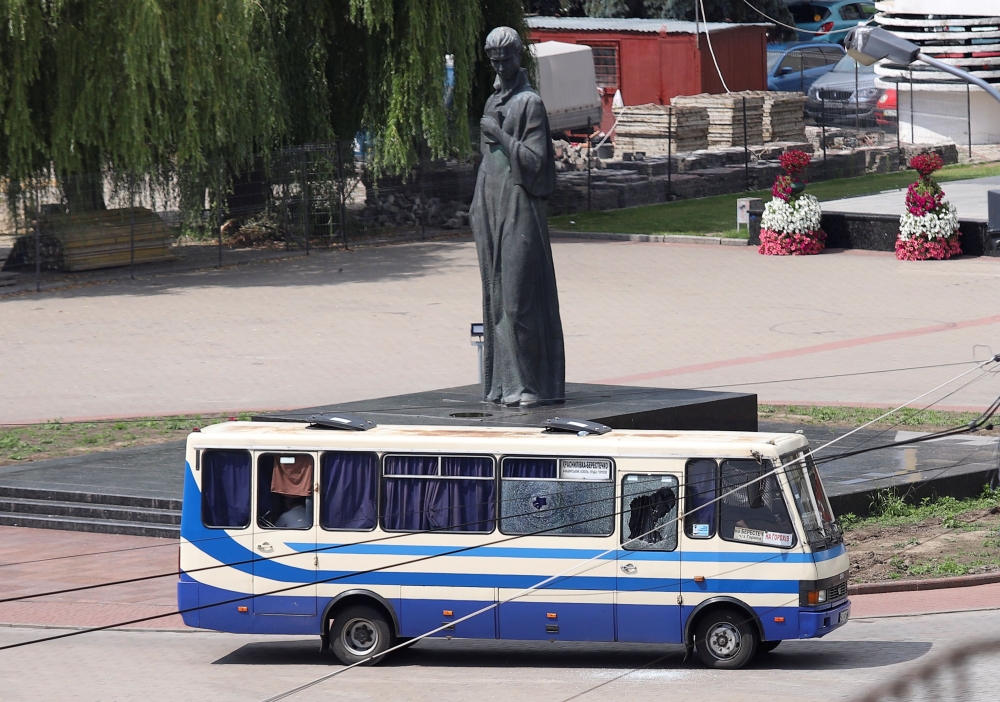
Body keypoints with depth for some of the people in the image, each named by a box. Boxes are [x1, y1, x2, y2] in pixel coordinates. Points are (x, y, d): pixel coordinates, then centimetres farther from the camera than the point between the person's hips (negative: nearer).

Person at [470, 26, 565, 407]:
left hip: (519, 207, -8)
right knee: (496, 294, 7)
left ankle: (531, 383, -6)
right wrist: (477, 206, 18)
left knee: (520, 294, -9)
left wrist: (500, 134, -16)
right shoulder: (493, 101, 16)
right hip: (492, 207, 8)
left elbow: (535, 159, -13)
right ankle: (503, 381, 11)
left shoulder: (530, 102, -8)